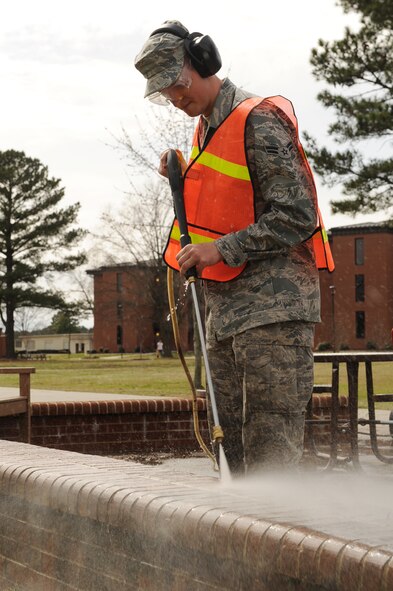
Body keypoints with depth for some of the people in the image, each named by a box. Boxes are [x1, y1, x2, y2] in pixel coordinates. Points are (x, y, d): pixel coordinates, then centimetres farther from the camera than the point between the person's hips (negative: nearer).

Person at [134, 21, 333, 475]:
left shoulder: (259, 122, -11)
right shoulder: (206, 128, 17)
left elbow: (296, 216, -17)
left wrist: (222, 250, -19)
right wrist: (183, 178, 8)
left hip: (272, 302, -9)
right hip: (225, 306, 9)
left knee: (270, 451, -11)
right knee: (232, 450, 10)